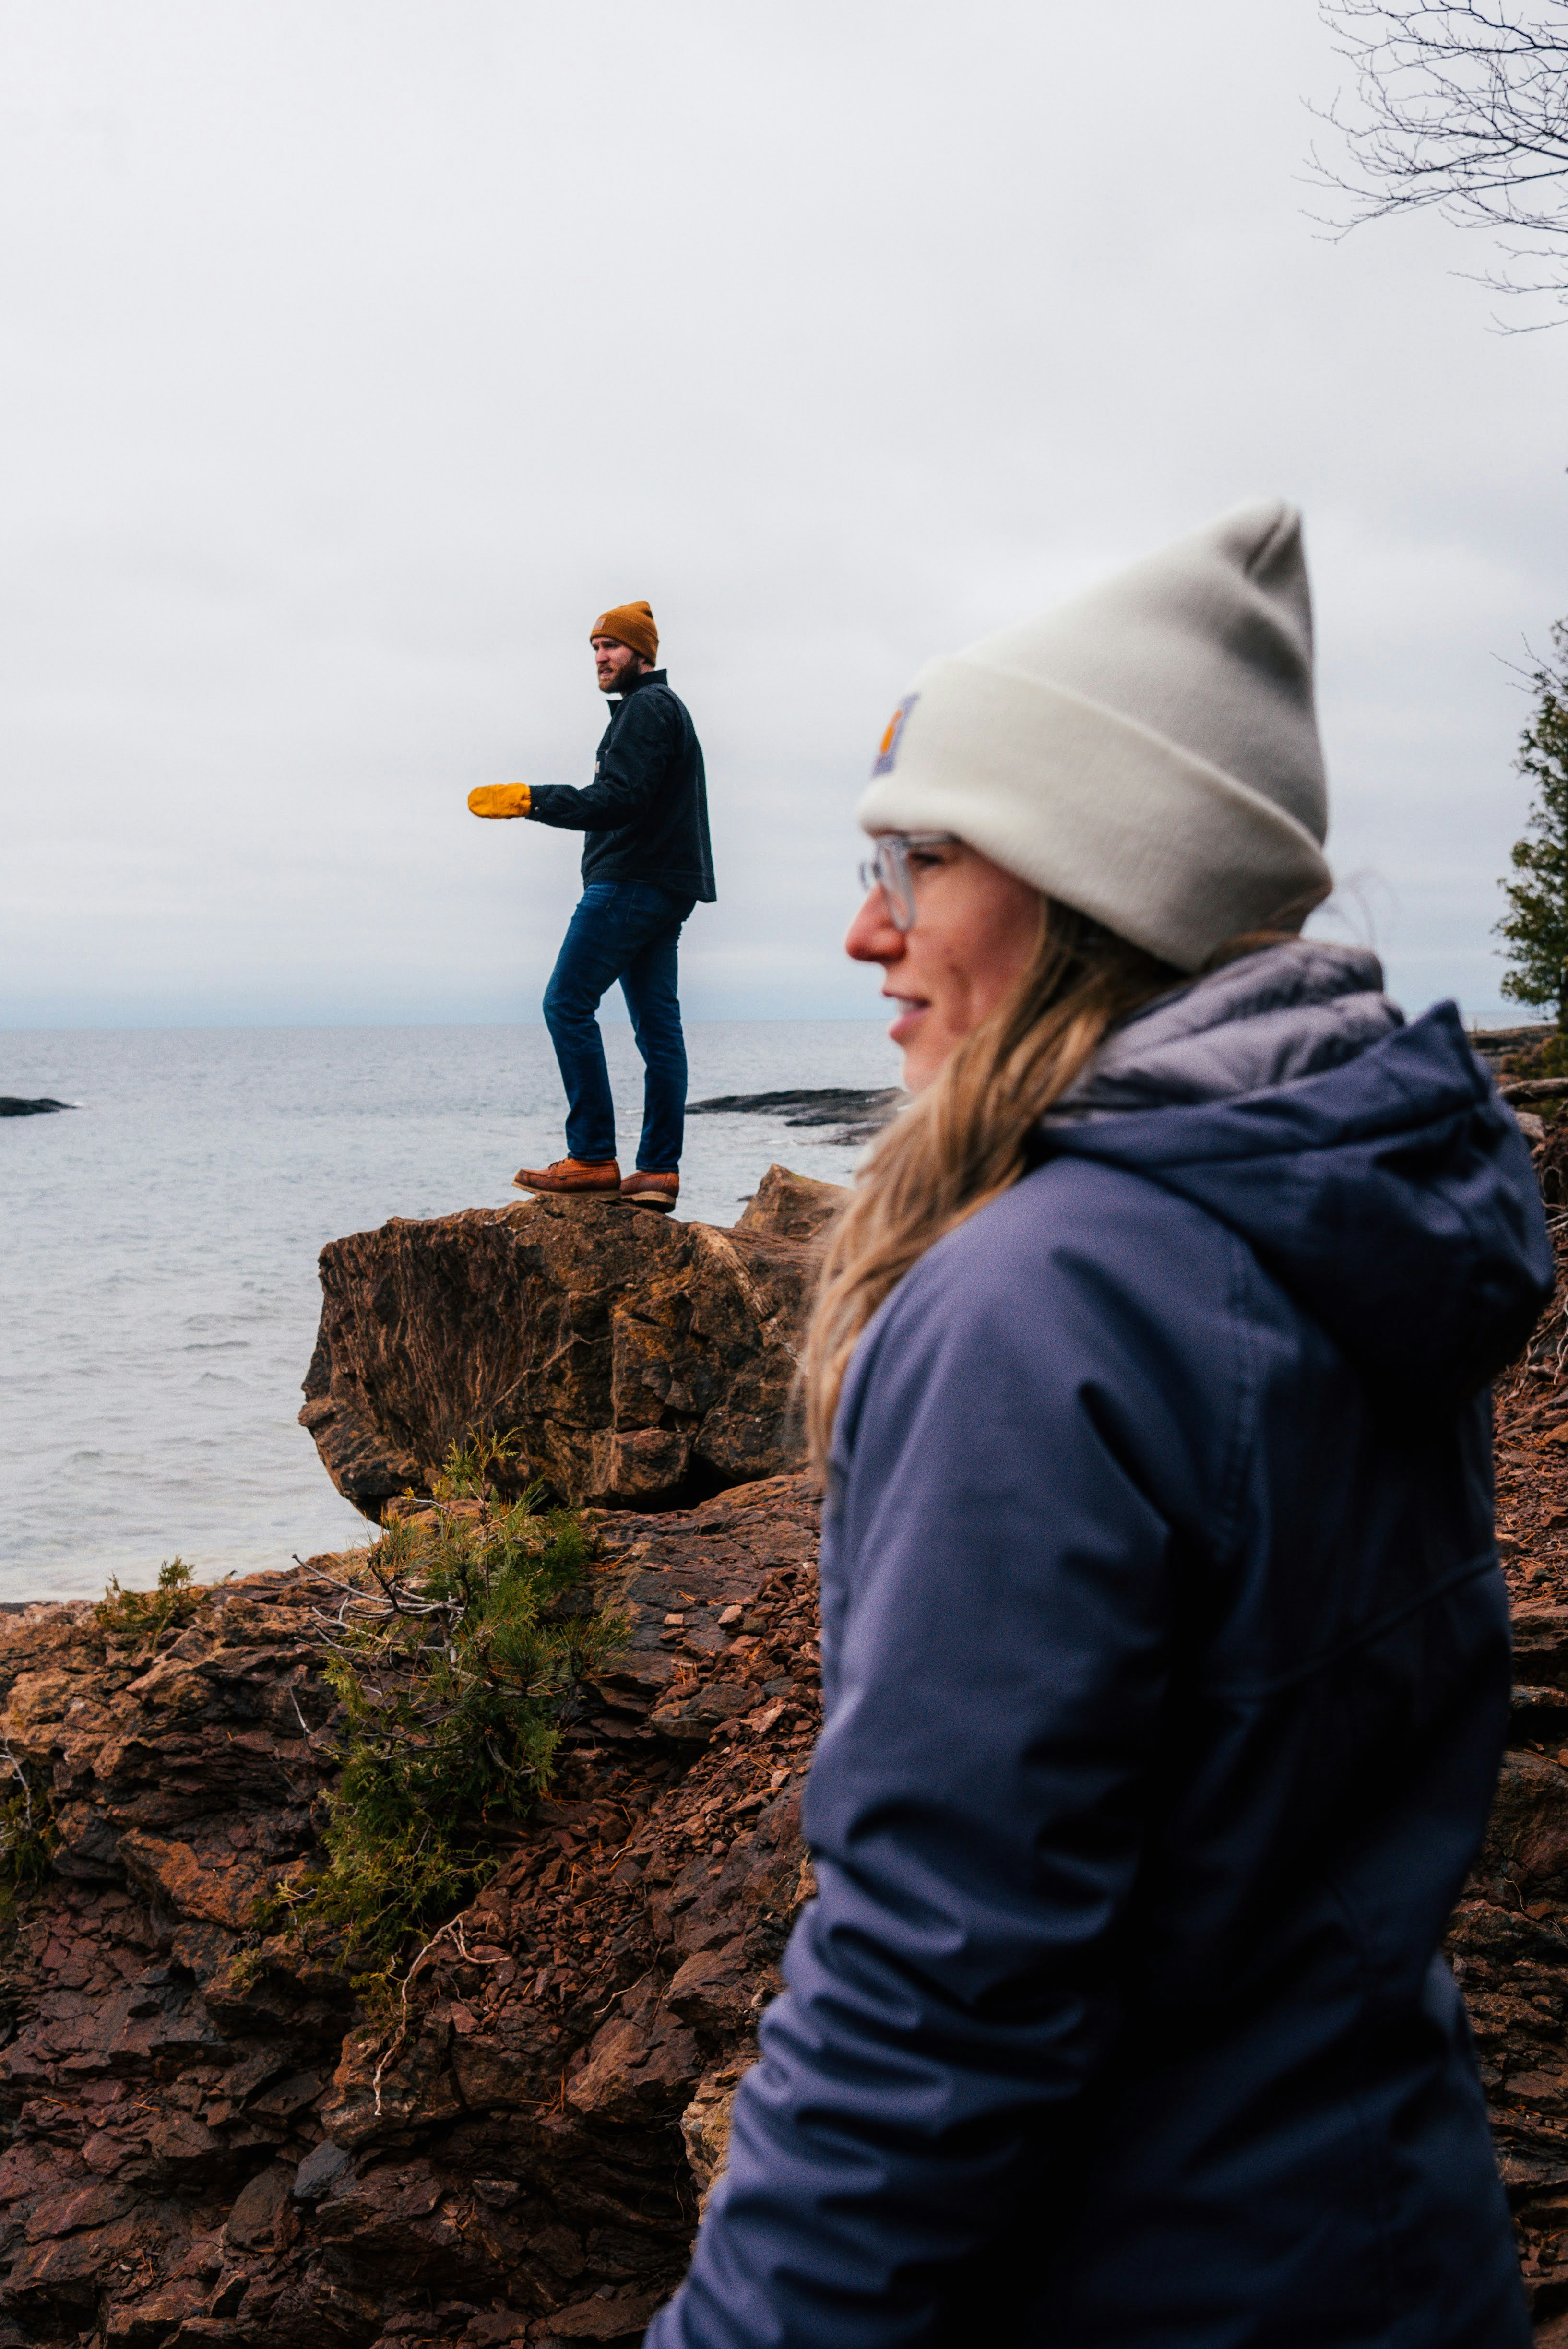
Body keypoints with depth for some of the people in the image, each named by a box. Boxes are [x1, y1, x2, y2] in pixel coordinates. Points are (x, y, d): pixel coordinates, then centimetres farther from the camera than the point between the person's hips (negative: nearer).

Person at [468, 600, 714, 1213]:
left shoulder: (647, 707, -9)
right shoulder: (666, 707, 25)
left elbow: (618, 800, -20)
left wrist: (530, 800, -21)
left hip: (631, 884, -11)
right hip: (663, 888, 11)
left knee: (567, 1004, -10)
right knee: (658, 1026, 5)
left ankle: (593, 1159, -13)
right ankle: (658, 1170, 4)